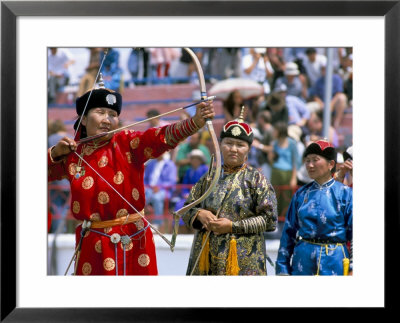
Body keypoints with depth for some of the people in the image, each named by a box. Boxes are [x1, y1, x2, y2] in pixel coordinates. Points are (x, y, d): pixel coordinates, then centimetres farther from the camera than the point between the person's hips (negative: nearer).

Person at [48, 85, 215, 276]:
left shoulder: (127, 144, -2)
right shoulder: (72, 153, 5)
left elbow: (164, 136, -18)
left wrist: (196, 121, -35)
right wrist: (56, 153, -3)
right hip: (92, 245, 1)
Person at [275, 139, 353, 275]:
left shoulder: (345, 193, -2)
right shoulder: (301, 194, 8)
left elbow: (355, 234, -2)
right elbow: (288, 232, 10)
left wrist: (353, 268, -9)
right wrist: (282, 268, 5)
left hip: (333, 261, -3)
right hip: (303, 259, 3)